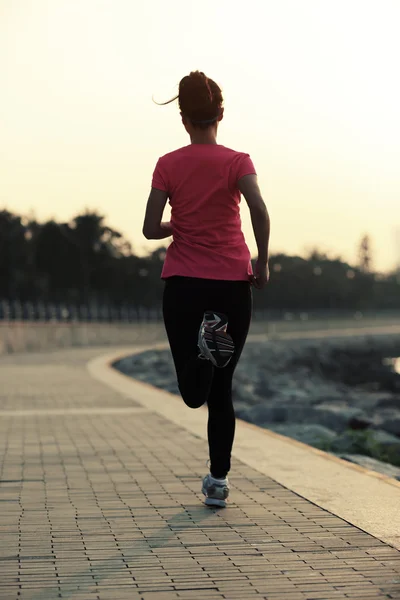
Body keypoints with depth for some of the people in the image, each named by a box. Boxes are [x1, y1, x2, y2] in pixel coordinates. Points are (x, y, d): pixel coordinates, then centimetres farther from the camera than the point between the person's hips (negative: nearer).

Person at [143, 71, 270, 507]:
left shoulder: (168, 165, 1)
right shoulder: (237, 162, -2)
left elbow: (151, 229, -4)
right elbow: (259, 209, -19)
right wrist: (262, 262, -7)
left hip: (183, 283, 0)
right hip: (232, 283, 0)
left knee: (194, 394, 7)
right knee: (221, 389, 12)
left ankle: (206, 341, -20)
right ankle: (218, 482, 12)